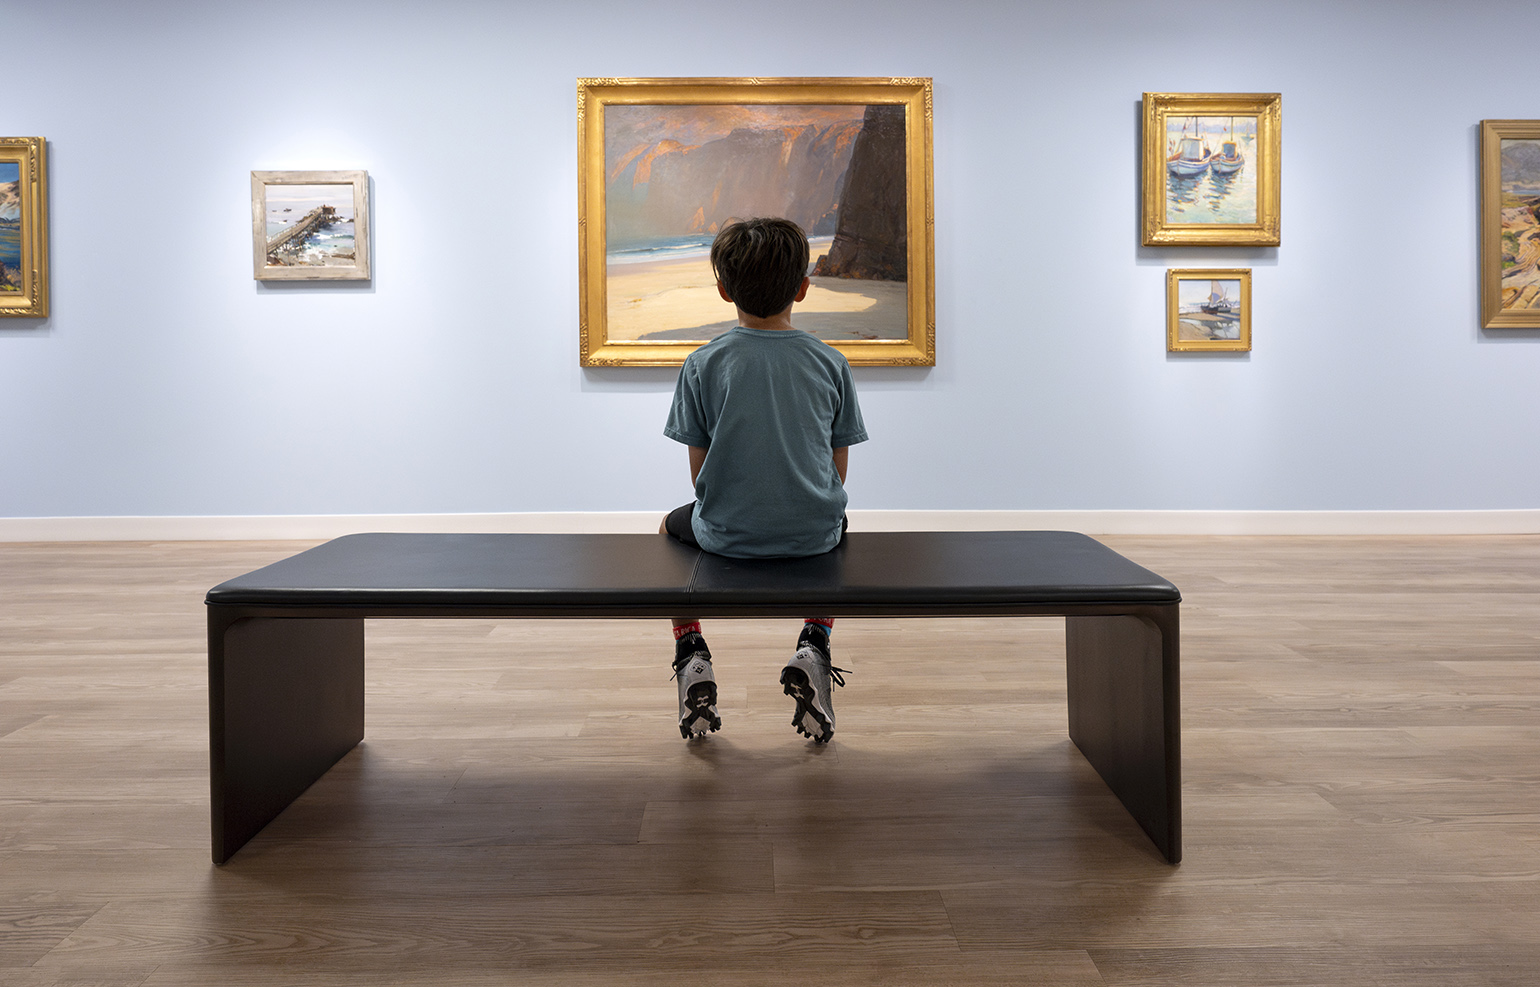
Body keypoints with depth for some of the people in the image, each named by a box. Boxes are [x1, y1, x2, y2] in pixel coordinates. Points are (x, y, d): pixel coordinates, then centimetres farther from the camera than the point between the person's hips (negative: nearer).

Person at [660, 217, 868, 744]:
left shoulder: (702, 365, -8)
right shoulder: (831, 363, -3)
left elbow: (699, 469, -2)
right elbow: (839, 468, 2)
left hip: (727, 534, -1)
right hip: (813, 532, 1)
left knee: (672, 526, 33)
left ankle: (691, 654, 16)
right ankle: (812, 647, 17)